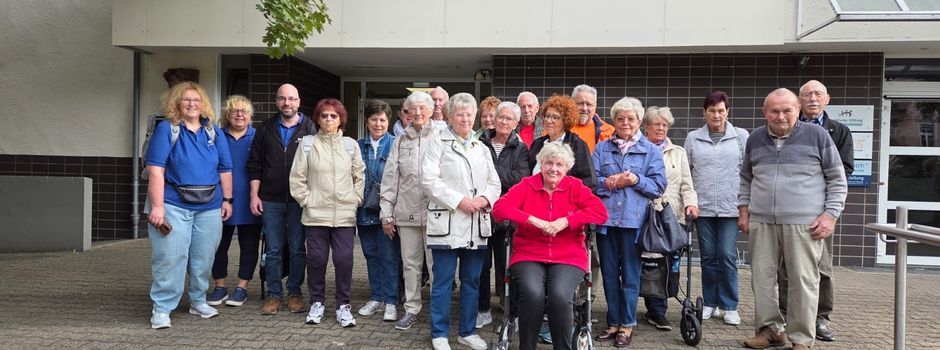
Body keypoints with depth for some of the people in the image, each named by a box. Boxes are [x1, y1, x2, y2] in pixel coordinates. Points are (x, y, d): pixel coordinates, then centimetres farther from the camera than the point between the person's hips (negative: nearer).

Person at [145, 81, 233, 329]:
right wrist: (157, 206, -17)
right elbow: (156, 170, -11)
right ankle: (162, 308, 5)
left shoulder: (213, 132, 10)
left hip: (209, 207, 4)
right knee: (170, 258, -5)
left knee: (203, 259, 12)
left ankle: (198, 302, 26)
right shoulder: (166, 129, -3)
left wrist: (227, 199, 8)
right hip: (173, 205, -4)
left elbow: (225, 169, 13)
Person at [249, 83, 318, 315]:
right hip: (271, 200, 2)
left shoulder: (309, 128, 2)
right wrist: (254, 195, 1)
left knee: (297, 249, 5)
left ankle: (295, 293, 17)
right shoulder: (266, 129, 8)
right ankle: (273, 294, 16)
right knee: (273, 250, 7)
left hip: (299, 200, -1)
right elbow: (255, 165, 8)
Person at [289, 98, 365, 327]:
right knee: (316, 259, 4)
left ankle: (343, 305, 12)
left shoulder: (351, 145, 6)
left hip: (345, 214, 1)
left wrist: (355, 199, 3)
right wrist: (306, 200, -2)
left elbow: (359, 176, 11)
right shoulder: (307, 144, 2)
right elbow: (297, 177, 3)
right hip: (315, 214, 0)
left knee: (344, 260, -2)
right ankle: (316, 303, 22)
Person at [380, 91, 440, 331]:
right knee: (410, 262, 10)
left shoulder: (440, 137, 1)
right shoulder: (401, 140, 12)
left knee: (436, 263, 0)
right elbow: (390, 177, 11)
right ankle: (411, 309, 20)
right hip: (406, 212, 4)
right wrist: (386, 213, 7)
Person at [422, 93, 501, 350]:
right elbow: (429, 180, -9)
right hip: (447, 222, -5)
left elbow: (494, 182, 14)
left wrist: (484, 199, -8)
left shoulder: (482, 148, 18)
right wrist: (459, 201, -15)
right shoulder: (438, 144, 1)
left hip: (477, 224, 5)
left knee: (472, 281, 10)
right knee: (443, 281, 0)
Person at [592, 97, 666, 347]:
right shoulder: (601, 148, 11)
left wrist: (635, 180, -14)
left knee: (630, 275, 3)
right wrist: (611, 182, -13)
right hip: (605, 218, 2)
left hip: (633, 220, -2)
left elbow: (659, 185, 0)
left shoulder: (651, 151, 7)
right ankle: (613, 322, 20)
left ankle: (627, 324, 14)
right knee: (609, 273, 9)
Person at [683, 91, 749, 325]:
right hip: (703, 206, 2)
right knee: (708, 256, 8)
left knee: (727, 256, -4)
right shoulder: (693, 138, 8)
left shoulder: (741, 136, 5)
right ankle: (710, 303, 19)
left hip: (730, 206, -1)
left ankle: (729, 306, 8)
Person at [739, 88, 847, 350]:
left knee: (803, 281, -1)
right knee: (762, 278, 7)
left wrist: (830, 215, -5)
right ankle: (770, 329, 21)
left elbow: (837, 179, 2)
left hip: (804, 223, -4)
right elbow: (746, 178, 22)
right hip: (761, 222, 4)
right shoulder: (755, 139, 11)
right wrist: (743, 209, 14)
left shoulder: (816, 135, -1)